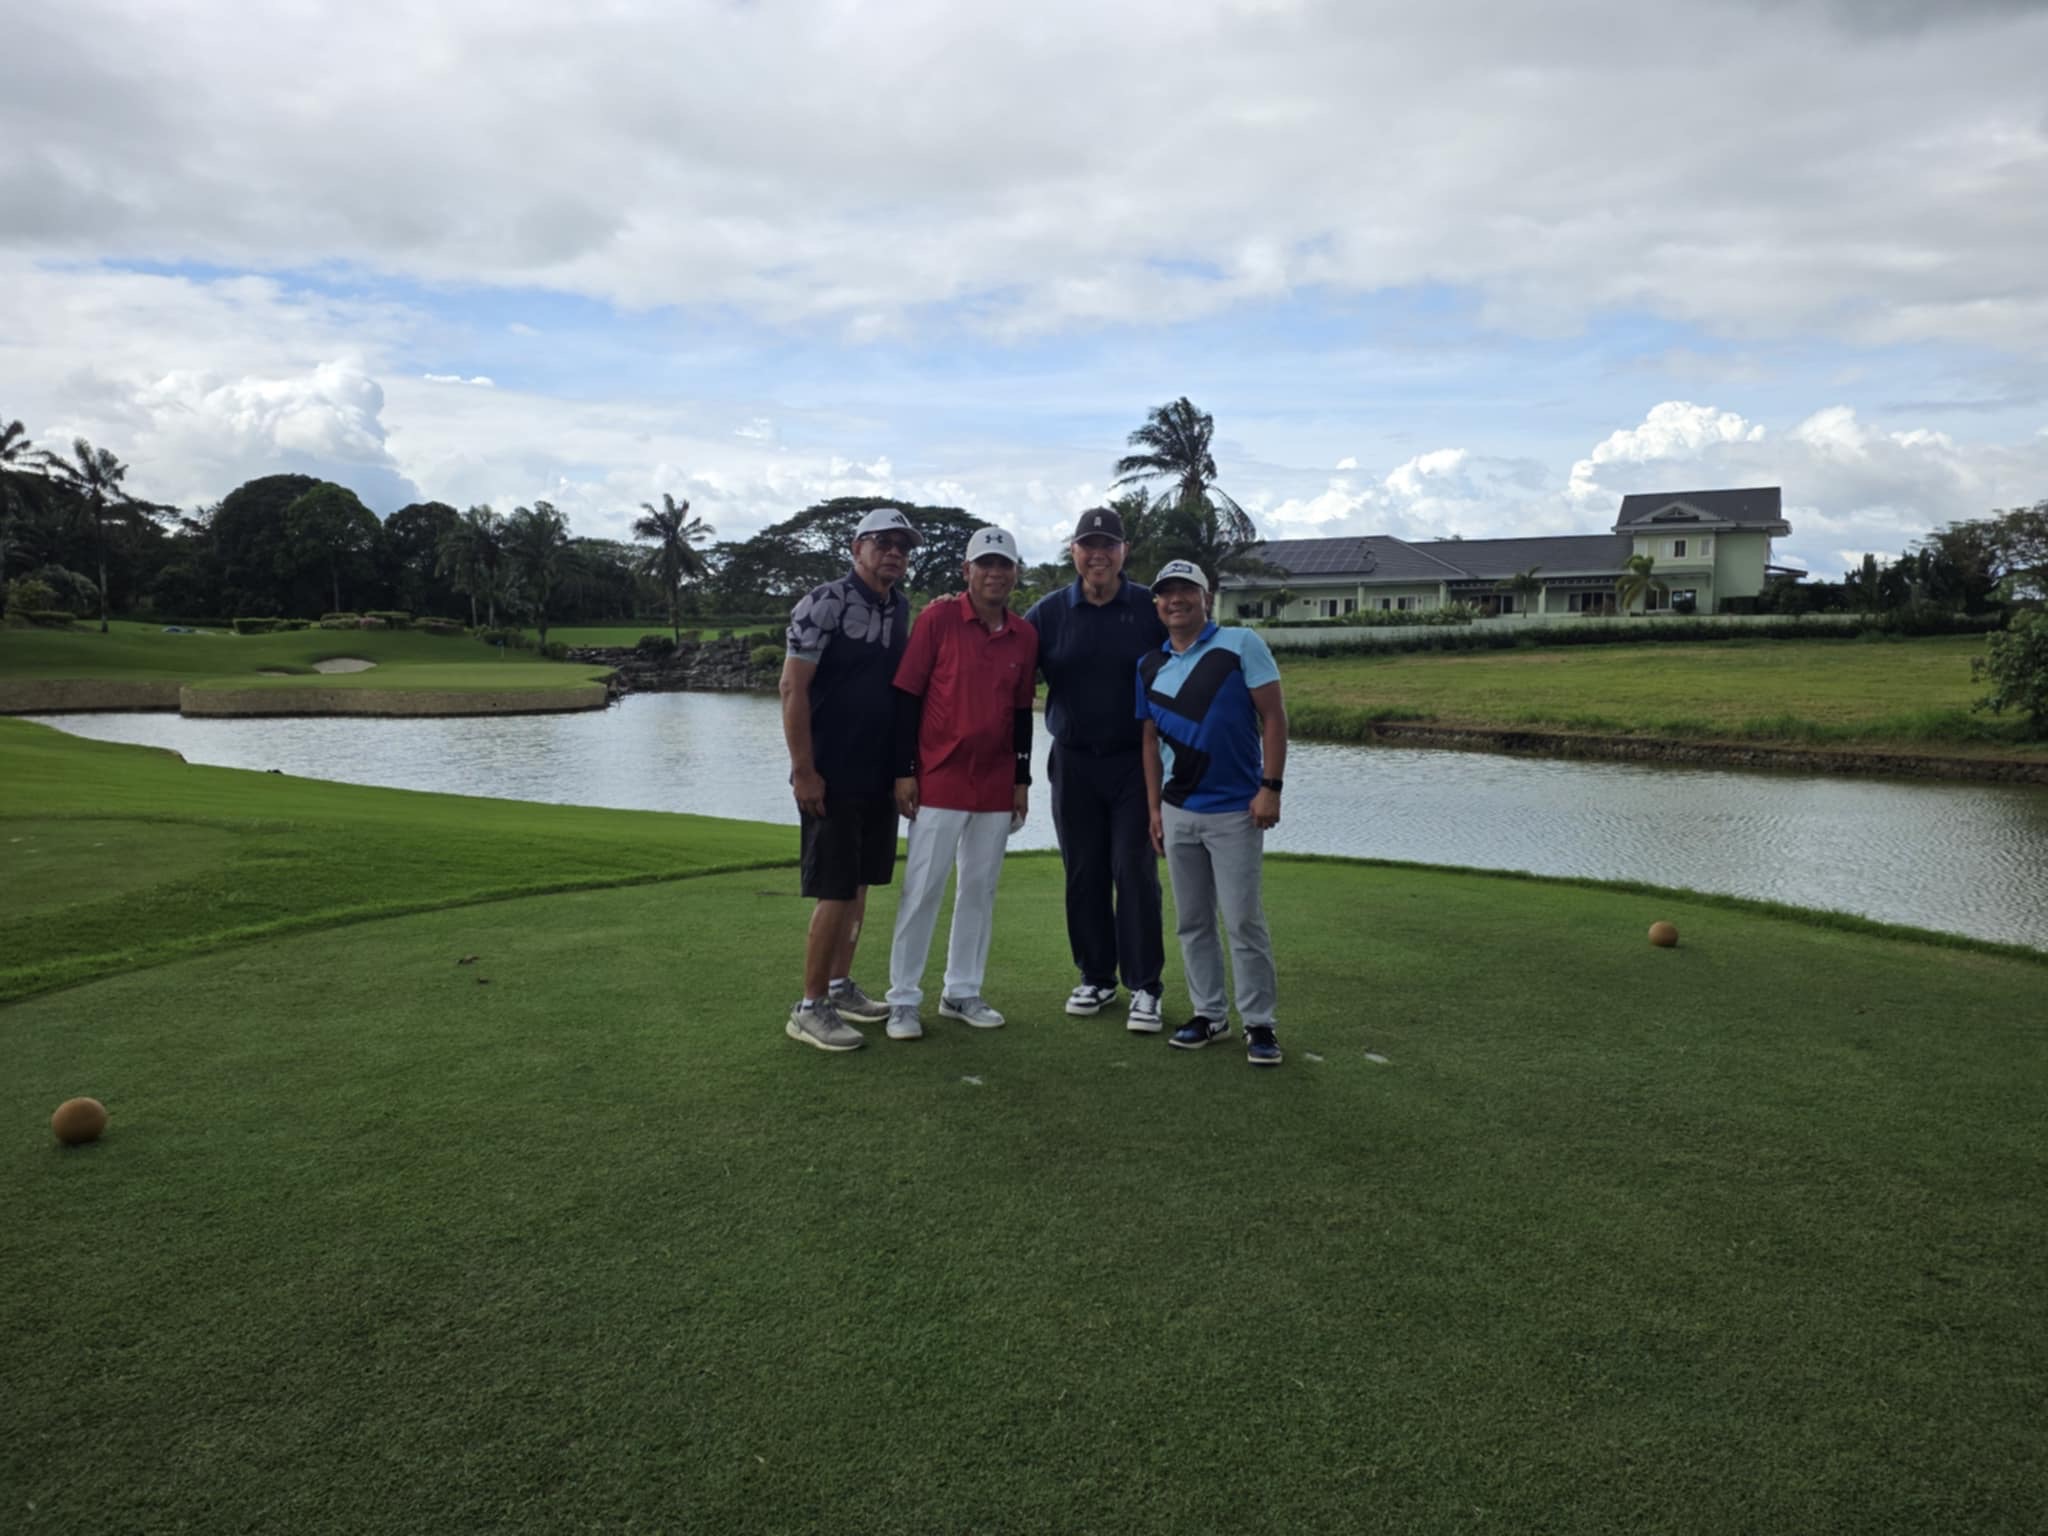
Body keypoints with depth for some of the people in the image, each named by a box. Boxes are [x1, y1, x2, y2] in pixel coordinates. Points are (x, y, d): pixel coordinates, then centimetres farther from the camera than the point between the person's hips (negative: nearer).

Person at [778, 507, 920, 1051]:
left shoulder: (901, 610, 10)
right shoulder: (824, 603, -12)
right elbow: (792, 687, -15)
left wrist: (903, 765, 13)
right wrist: (804, 771, -17)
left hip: (879, 776, 7)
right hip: (831, 777, -7)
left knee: (860, 885, 14)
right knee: (835, 892, -5)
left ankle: (841, 986, 27)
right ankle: (810, 1008, 5)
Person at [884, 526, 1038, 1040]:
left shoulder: (1025, 635, 7)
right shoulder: (938, 618, -6)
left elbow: (1022, 712, 13)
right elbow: (906, 696, -6)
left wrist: (1022, 780, 11)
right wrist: (904, 771, -9)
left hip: (997, 786, 4)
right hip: (938, 781, -4)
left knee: (980, 890, 10)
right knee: (922, 888, -2)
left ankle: (962, 992, 21)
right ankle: (903, 999, 7)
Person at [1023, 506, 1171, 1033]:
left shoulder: (1151, 609, -1)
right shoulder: (1049, 612, 3)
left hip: (1136, 762, -2)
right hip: (1074, 762, 2)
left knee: (1134, 871, -3)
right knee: (1083, 873, 8)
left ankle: (1144, 987, 5)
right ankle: (1095, 978, 21)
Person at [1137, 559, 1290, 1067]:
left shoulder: (1242, 645, -5)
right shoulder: (1149, 666, 9)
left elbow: (1273, 717, -7)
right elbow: (1151, 739, 13)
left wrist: (1270, 787, -13)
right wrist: (1154, 807, 10)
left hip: (1235, 810, -5)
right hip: (1177, 812, 5)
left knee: (1243, 920, -4)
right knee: (1192, 921, 10)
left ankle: (1259, 1022, 7)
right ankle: (1209, 1014, 21)